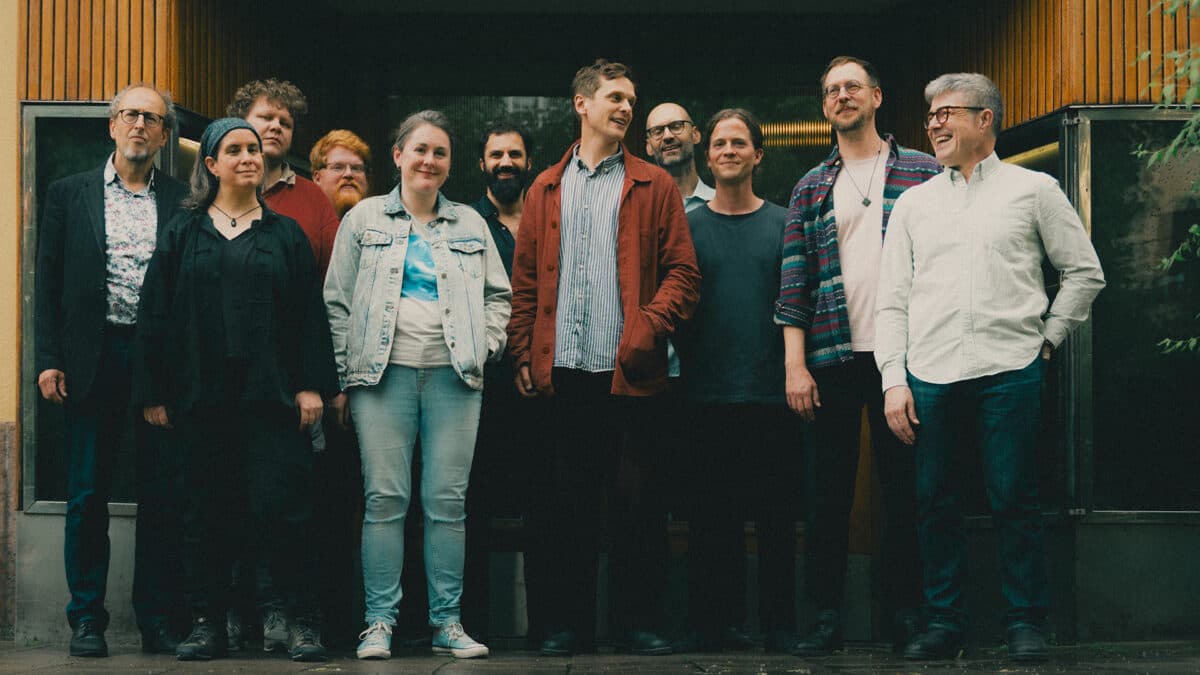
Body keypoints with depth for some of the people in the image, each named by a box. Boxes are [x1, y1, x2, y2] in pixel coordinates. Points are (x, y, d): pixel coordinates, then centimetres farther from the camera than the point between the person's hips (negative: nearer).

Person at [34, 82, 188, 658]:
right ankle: (86, 620, 13)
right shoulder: (69, 194, 9)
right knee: (87, 495, 4)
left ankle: (158, 620, 11)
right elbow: (48, 283, 7)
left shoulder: (182, 202, 8)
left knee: (162, 496, 3)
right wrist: (49, 360, -2)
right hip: (94, 359, 0)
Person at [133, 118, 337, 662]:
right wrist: (153, 392, 1)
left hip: (270, 393, -1)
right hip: (202, 393, 1)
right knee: (206, 510, 5)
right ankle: (206, 623, 13)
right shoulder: (182, 233, 10)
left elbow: (310, 315, 6)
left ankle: (300, 622, 1)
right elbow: (155, 316, 8)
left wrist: (311, 385, -4)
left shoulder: (286, 234, 10)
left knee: (278, 505, -7)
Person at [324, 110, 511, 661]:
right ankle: (379, 621, 4)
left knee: (448, 501, 2)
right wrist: (344, 378, 2)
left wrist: (485, 345, 3)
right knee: (385, 499, -3)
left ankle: (447, 621, 9)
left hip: (454, 376, 2)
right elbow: (338, 301, 8)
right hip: (384, 373, -2)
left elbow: (498, 294, 20)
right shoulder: (364, 218, 10)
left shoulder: (471, 224, 16)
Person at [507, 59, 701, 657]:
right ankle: (568, 623, 15)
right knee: (565, 501, 6)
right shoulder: (545, 190, 14)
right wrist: (523, 354, 2)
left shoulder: (653, 186, 8)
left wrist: (648, 327, -13)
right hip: (562, 371, 2)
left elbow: (682, 270, 2)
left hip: (628, 371, -2)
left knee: (636, 500, 1)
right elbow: (525, 279, 11)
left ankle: (639, 623, 10)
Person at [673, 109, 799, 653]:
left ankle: (780, 625, 10)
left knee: (776, 512, 2)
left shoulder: (784, 224, 9)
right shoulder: (687, 226, 9)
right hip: (707, 397, 0)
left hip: (771, 394, 0)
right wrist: (689, 360, -1)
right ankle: (716, 622, 12)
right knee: (712, 515, 3)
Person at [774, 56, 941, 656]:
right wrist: (794, 364, -3)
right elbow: (794, 280, 6)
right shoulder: (811, 188, 11)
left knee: (903, 487, 5)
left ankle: (905, 611, 13)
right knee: (827, 492, 4)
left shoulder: (922, 173, 7)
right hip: (831, 357, 2)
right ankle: (826, 614, 11)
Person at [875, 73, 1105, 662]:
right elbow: (892, 299, 11)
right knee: (934, 503, 4)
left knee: (1014, 502, -2)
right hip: (928, 375, 3)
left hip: (1008, 372, -3)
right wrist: (893, 380, 2)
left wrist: (1047, 337, 5)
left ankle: (1026, 623, 9)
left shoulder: (1033, 189, 8)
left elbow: (1085, 272, 12)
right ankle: (944, 622, 15)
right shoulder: (915, 203, 15)